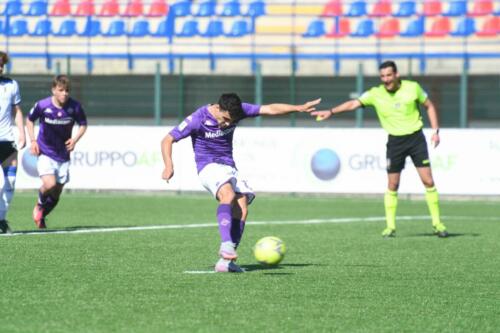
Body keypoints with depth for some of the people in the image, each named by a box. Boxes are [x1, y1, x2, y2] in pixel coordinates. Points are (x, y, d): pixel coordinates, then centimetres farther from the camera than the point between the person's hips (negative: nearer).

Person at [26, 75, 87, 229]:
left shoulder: (74, 107, -10)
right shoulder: (42, 105, -13)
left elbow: (83, 125, 7)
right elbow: (30, 120, 6)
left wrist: (75, 139, -11)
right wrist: (33, 141, -4)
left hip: (63, 156, 3)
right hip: (45, 153, -3)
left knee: (56, 193, 7)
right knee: (50, 184, -24)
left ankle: (41, 217, 33)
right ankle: (39, 205, 9)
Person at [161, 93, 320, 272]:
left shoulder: (237, 110, -4)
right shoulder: (197, 119, -15)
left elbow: (269, 109, -1)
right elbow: (167, 140, -11)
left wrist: (299, 108, -9)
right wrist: (169, 166, -26)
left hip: (229, 167, 6)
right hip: (209, 167, -6)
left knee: (241, 209, -12)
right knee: (228, 194, -35)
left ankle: (225, 261, -10)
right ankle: (226, 244, -46)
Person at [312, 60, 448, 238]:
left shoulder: (412, 88, -6)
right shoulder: (376, 94, -7)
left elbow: (429, 106, 6)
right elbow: (353, 104, -13)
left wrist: (435, 130, -2)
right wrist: (330, 112, -27)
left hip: (416, 138, -1)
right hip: (395, 141, 1)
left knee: (428, 181, -5)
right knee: (392, 185, 0)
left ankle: (437, 223, 5)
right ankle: (390, 226, 9)